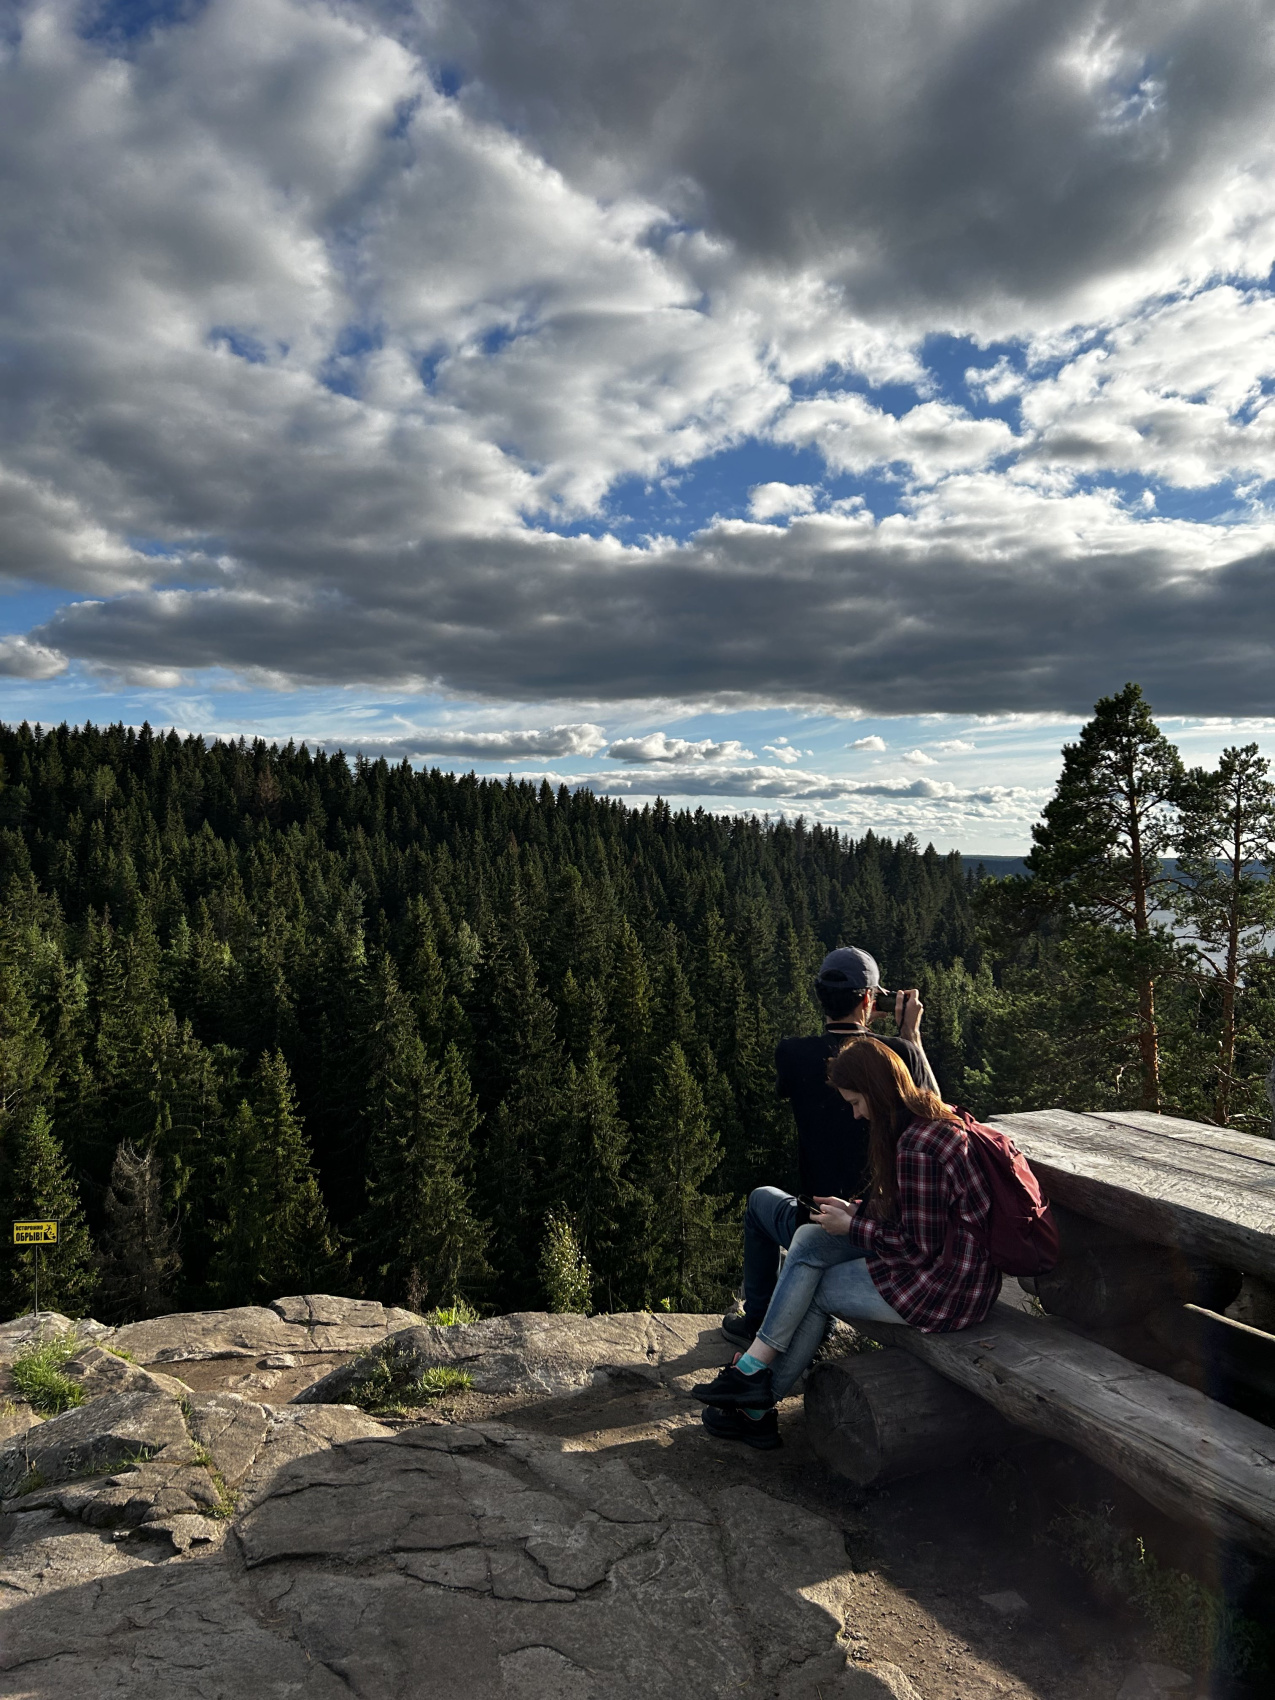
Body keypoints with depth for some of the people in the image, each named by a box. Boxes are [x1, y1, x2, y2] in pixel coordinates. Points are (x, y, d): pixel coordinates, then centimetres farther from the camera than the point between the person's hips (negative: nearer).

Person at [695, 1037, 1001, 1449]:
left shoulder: (916, 1146, -26)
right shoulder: (930, 1115, 6)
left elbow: (919, 1246, -21)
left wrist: (851, 1226, -9)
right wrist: (853, 1210, 7)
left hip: (944, 1287, -10)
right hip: (945, 1256, 10)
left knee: (813, 1288, -1)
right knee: (809, 1240, 1)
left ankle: (758, 1409, 15)